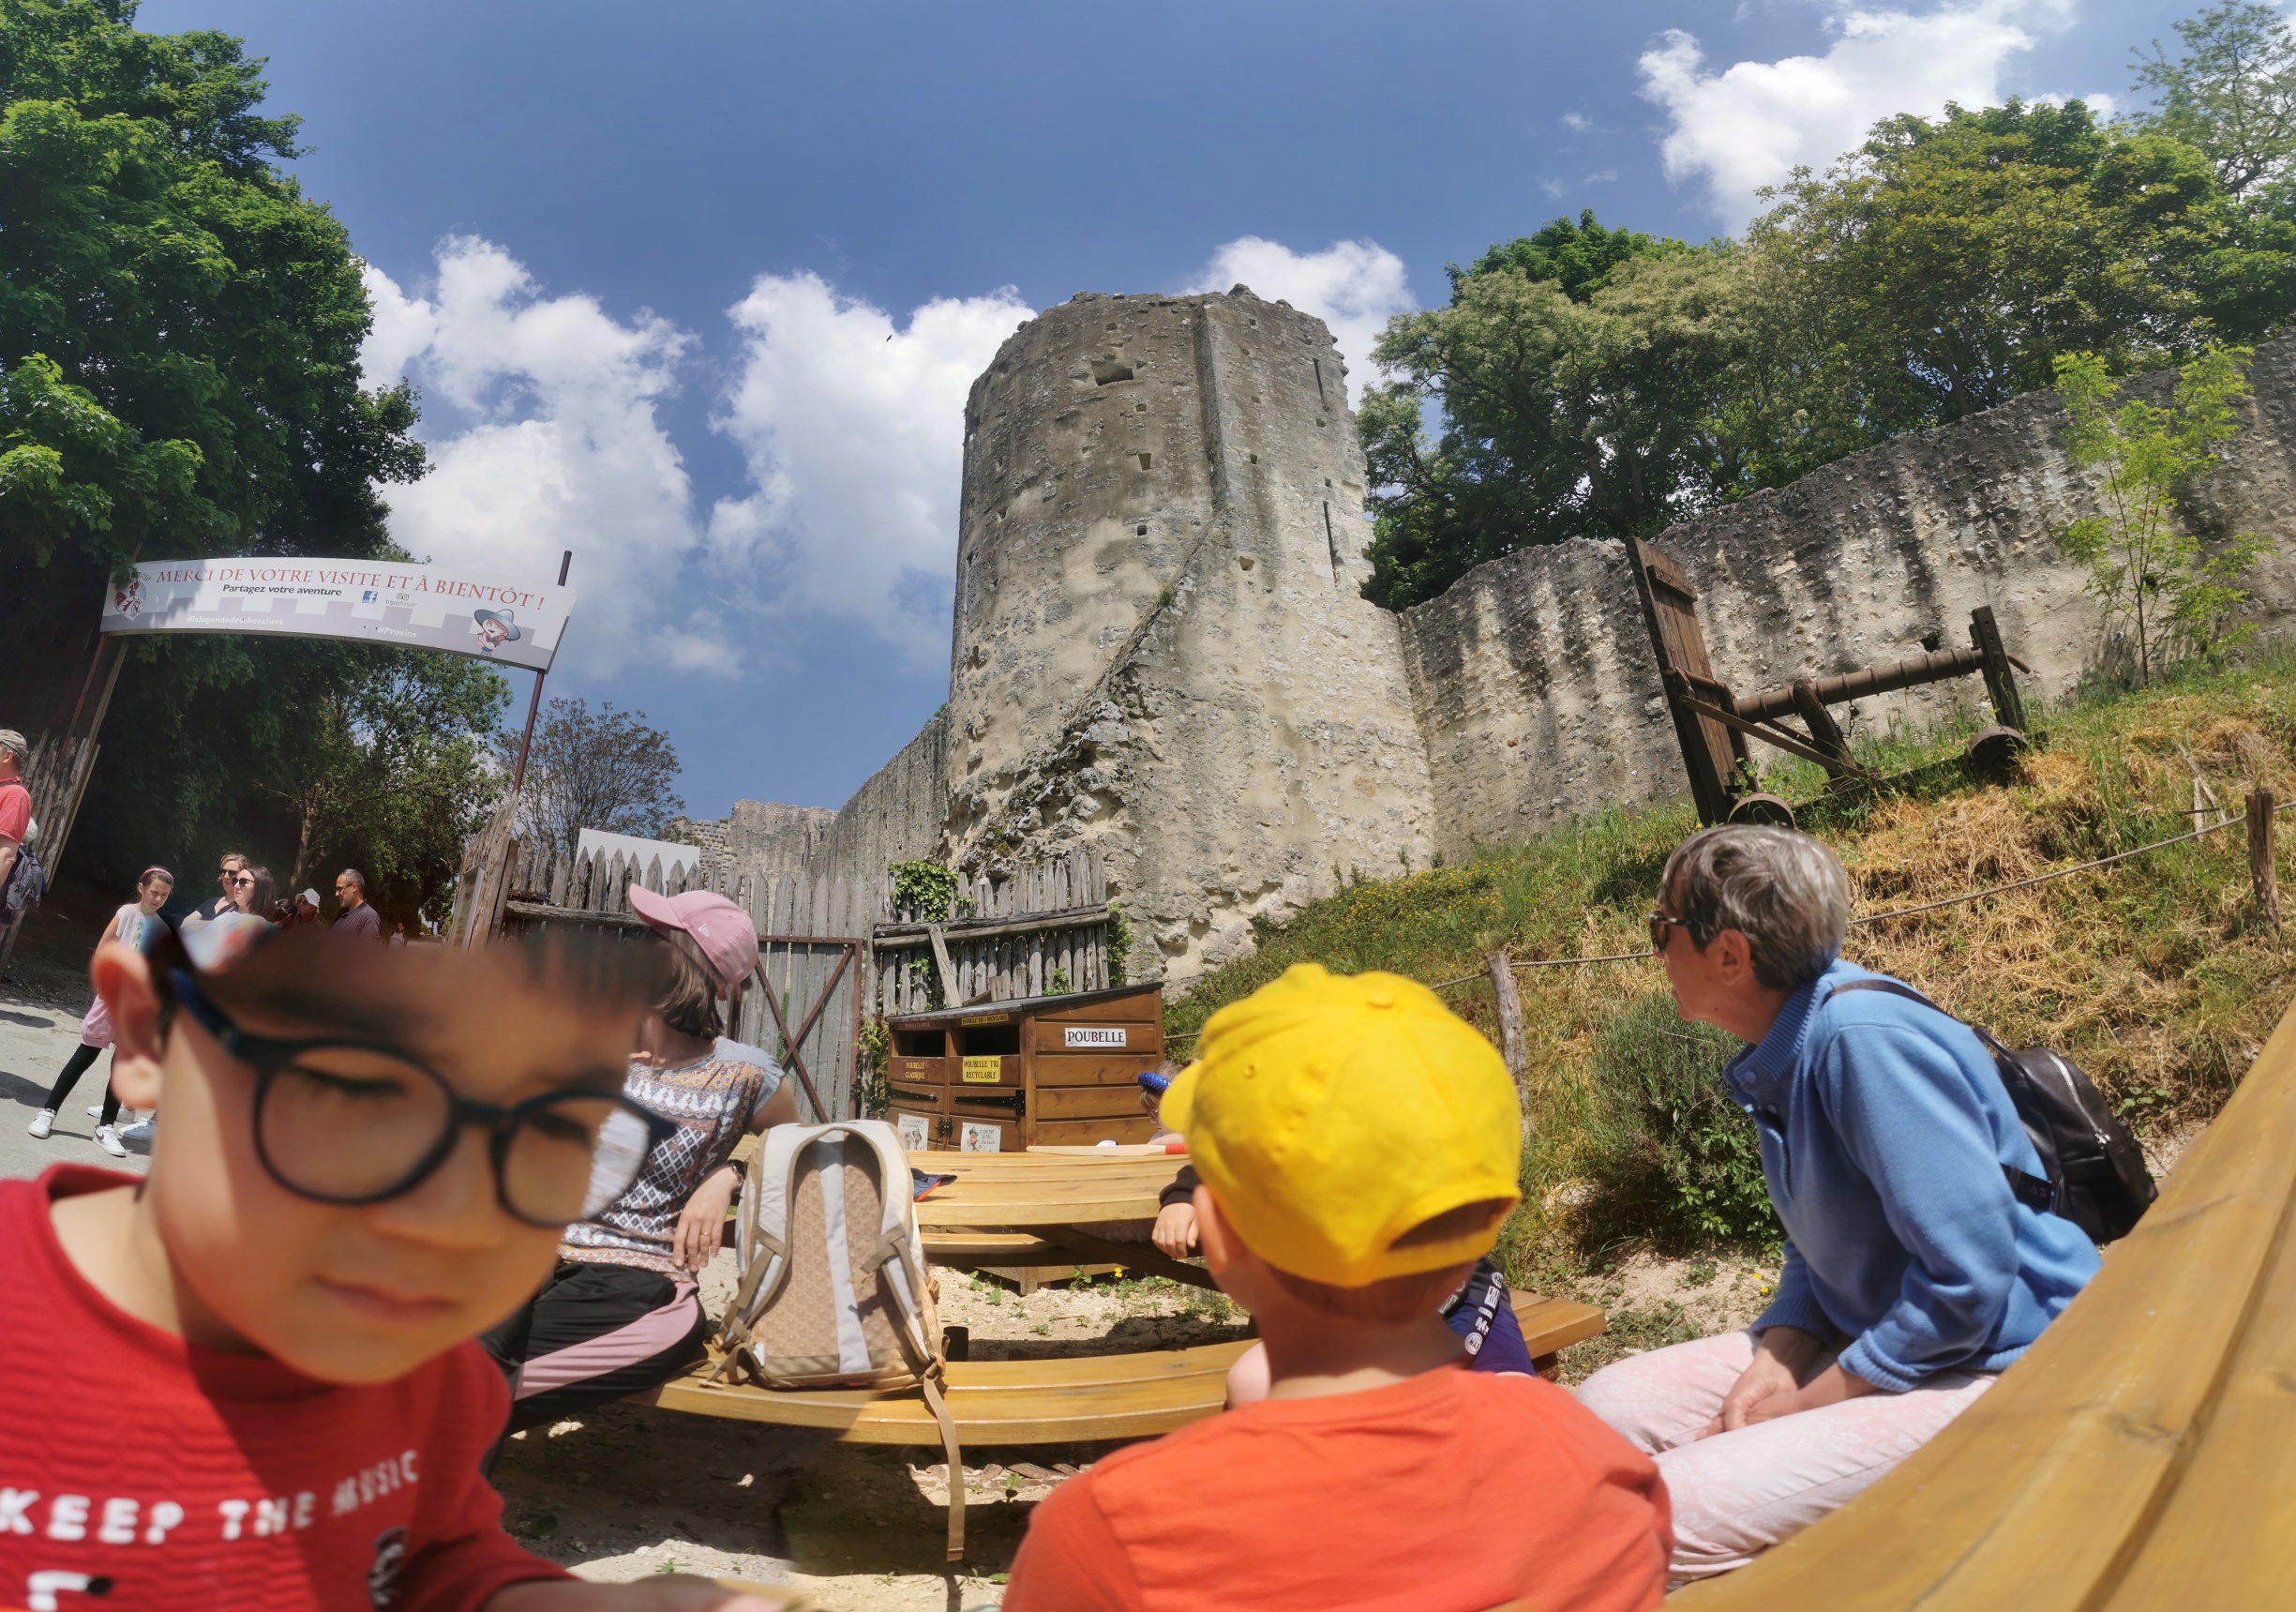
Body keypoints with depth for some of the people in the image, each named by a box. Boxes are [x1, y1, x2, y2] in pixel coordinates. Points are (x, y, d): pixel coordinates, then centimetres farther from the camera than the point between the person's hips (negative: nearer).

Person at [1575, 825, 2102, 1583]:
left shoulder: (1866, 1037, -24)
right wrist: (1776, 1361, -4)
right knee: (1607, 1406, -1)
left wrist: (1803, 1406, -16)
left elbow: (1970, 1280, -26)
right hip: (1870, 1343, 9)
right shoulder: (1776, 1058, 4)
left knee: (1665, 1516, -26)